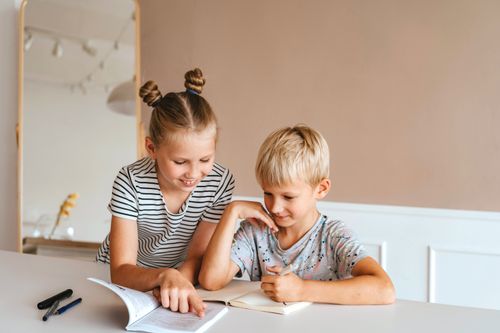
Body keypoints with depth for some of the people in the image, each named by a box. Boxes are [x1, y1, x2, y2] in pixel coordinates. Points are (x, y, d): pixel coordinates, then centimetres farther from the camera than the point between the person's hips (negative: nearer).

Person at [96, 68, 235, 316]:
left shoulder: (220, 182, -16)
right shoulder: (131, 182, -21)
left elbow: (197, 257, -12)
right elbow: (121, 271, -23)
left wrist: (177, 282, -32)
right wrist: (164, 276, -42)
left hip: (180, 280, 2)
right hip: (122, 280, -1)